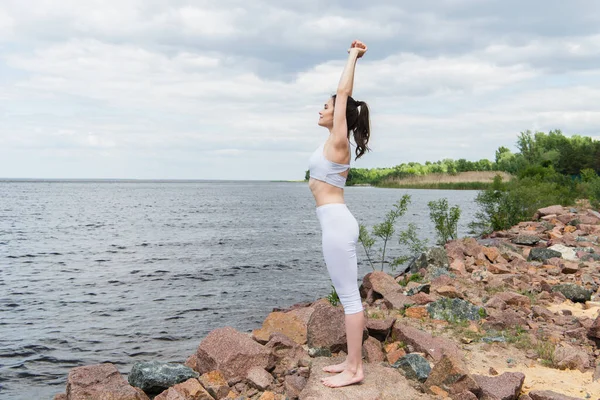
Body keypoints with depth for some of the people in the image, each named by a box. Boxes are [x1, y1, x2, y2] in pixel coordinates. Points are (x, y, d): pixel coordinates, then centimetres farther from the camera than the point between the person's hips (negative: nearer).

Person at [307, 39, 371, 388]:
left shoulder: (338, 142, -10)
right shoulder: (337, 142, 13)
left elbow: (344, 92, -10)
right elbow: (345, 96, 21)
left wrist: (354, 57, -1)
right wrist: (352, 58, 29)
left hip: (337, 223, -10)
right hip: (337, 223, 10)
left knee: (349, 296, -5)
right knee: (349, 296, 13)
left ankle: (354, 369, 2)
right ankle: (353, 361, 21)